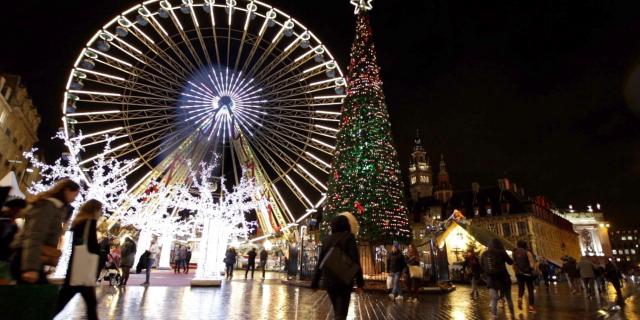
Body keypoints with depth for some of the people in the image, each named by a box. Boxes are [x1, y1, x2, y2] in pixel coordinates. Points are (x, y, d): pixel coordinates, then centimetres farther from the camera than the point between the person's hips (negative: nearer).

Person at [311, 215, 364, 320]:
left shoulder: (326, 239, 8)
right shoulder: (349, 237, -7)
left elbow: (320, 262, 10)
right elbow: (355, 261, -14)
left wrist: (315, 283, 14)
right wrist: (360, 282, -12)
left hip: (328, 280, 5)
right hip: (344, 281, -5)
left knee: (337, 311, 22)